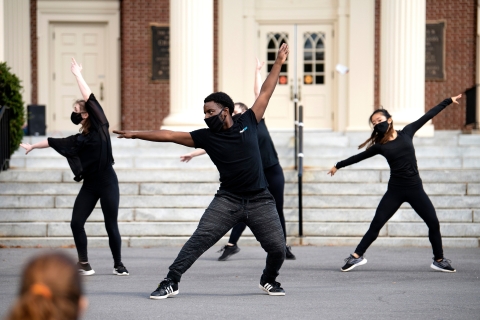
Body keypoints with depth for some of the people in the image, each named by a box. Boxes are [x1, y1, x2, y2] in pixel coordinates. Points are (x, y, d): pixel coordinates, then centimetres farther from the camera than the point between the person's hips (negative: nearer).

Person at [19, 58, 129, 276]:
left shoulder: (100, 128, -6)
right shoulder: (78, 140, 7)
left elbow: (90, 99, -9)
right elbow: (53, 142, 21)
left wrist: (78, 75, -5)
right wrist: (32, 146, 31)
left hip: (107, 183, -5)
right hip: (89, 185, 5)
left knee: (111, 226, 0)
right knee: (76, 222, -3)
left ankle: (118, 264, 12)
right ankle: (83, 262, 10)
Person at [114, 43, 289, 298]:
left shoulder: (247, 124, 2)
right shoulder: (206, 137, 2)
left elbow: (265, 92, 8)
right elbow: (170, 135, 2)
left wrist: (279, 63, 9)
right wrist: (136, 134, 2)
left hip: (259, 200, 0)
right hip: (228, 199, 0)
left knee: (277, 248, -4)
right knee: (199, 239, -13)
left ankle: (269, 280, 26)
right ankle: (171, 282, -10)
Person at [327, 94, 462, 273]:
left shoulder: (406, 133, 3)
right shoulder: (380, 146, 2)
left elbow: (428, 116, 8)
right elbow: (359, 157, 14)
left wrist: (449, 101, 14)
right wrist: (338, 165, 20)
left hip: (415, 188, 1)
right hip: (395, 190, -1)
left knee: (433, 223, 0)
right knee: (376, 225, -3)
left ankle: (439, 260, 15)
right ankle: (357, 256, 5)